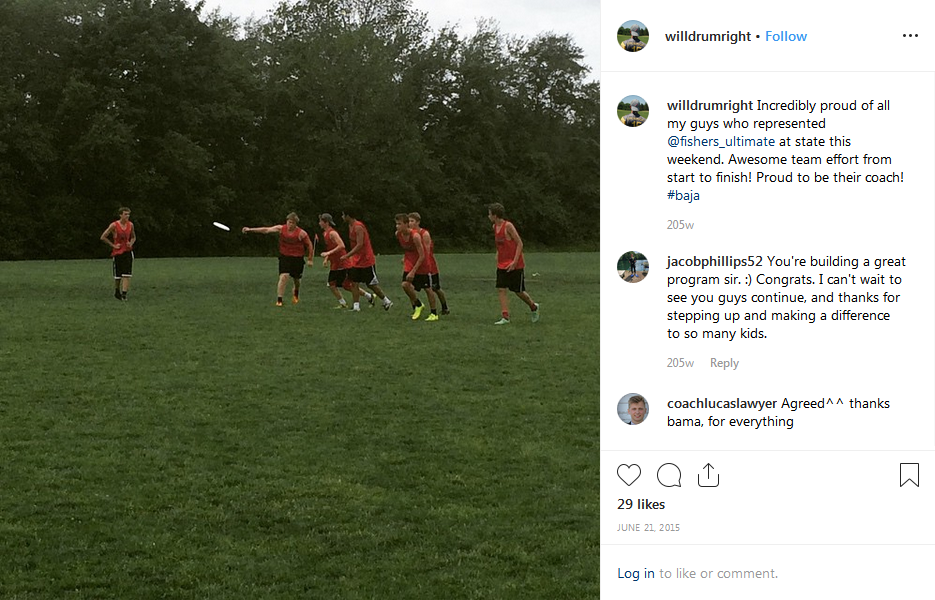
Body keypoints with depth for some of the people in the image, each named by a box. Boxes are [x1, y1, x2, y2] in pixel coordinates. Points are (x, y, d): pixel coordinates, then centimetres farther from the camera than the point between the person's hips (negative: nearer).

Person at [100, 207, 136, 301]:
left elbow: (133, 237, 22)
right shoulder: (114, 225, -9)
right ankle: (117, 292, 28)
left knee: (127, 275, -11)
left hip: (127, 252, 3)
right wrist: (113, 245, -8)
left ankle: (124, 294, -14)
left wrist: (131, 243, 0)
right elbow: (103, 237, -5)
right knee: (117, 276, 7)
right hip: (117, 253, -3)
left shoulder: (130, 225, 5)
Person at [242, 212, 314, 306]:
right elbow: (266, 230, -10)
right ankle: (279, 300, -13)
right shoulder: (281, 229, -7)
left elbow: (310, 245, -3)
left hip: (298, 258, 0)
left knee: (297, 279, 11)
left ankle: (295, 294, 47)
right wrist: (250, 230, -16)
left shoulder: (301, 233, -13)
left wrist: (310, 259, 0)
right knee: (283, 276, -18)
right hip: (284, 257, 0)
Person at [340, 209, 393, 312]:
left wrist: (347, 255, -26)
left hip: (366, 261, -9)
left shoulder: (358, 227, -21)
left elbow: (360, 245, -27)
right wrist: (351, 257, 17)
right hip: (356, 261, 9)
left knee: (372, 284, -1)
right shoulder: (352, 226, 9)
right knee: (354, 283, 2)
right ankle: (356, 306, 2)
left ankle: (387, 302, 13)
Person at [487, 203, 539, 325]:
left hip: (515, 265, -7)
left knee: (518, 291, 3)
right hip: (502, 265, 7)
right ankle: (505, 317, -8)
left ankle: (533, 307, 28)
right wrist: (498, 259, 14)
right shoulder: (495, 227, 7)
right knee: (501, 290, -6)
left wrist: (514, 262, -20)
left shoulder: (508, 226, -17)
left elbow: (520, 243, -16)